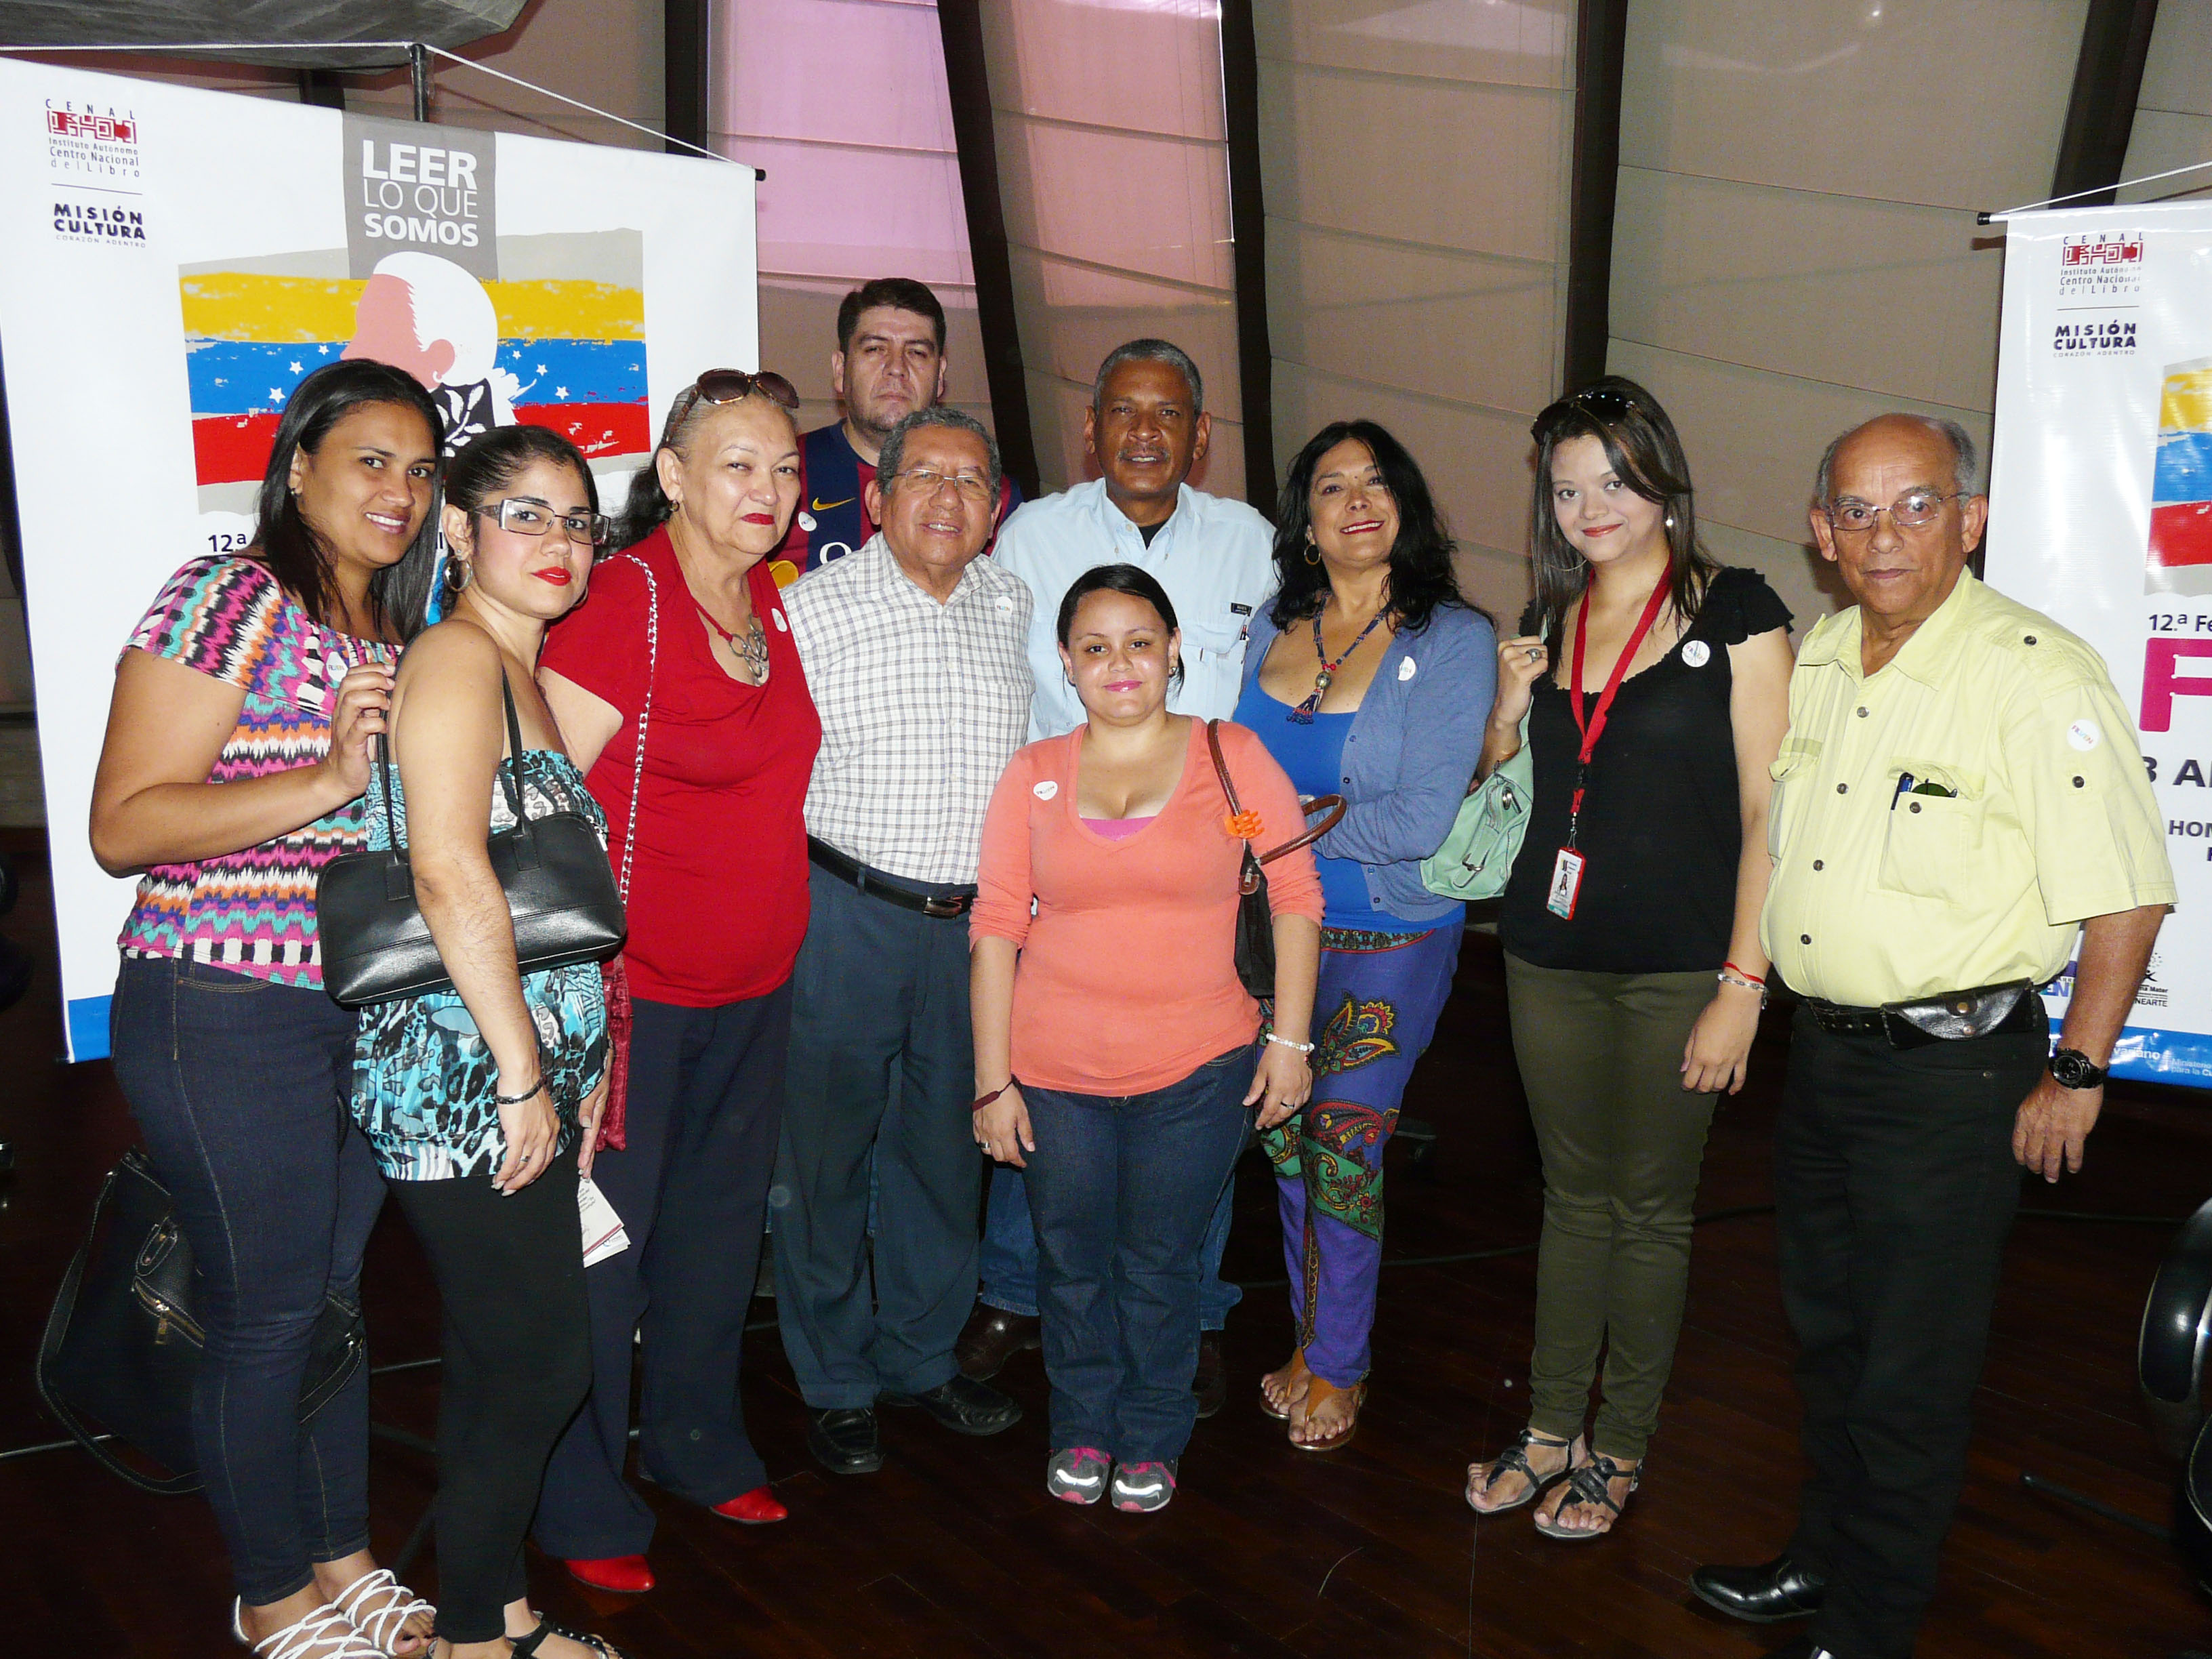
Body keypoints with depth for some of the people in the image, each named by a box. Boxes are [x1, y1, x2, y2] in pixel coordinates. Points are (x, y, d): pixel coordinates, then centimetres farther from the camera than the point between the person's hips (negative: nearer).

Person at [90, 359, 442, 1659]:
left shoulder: (398, 632, 12)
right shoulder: (233, 601, -12)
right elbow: (123, 825, -17)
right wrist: (330, 780, -25)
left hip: (367, 1010, 7)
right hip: (230, 1016, -7)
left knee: (337, 1290, 17)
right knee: (265, 1313, 5)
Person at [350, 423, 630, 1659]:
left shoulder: (525, 675, 19)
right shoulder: (455, 660, -11)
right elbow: (451, 872, -22)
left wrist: (577, 1070, 17)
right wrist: (523, 1076, -19)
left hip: (527, 1088, 9)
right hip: (460, 1083, -9)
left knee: (504, 1363, 16)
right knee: (541, 1366, -1)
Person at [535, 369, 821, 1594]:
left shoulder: (774, 595, 4)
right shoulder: (625, 600, -17)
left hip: (756, 988, 7)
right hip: (631, 990, -7)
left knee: (719, 1225, 20)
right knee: (601, 1244, 5)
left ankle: (698, 1447, 41)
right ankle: (583, 1506, 25)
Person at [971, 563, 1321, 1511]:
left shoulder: (1233, 757, -1)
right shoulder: (1034, 775, 2)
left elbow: (1296, 895, 1)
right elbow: (996, 927, 1)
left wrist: (1290, 1038, -3)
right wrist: (993, 1081, -3)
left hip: (1197, 1072, -1)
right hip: (1054, 1073, 2)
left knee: (1161, 1263, 11)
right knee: (1072, 1260, 14)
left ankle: (1151, 1442, 33)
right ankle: (1082, 1431, 37)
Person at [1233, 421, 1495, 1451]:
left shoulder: (1453, 640, -12)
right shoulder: (1275, 623, 3)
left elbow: (1421, 822, -19)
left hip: (1389, 940, -5)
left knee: (1345, 1145, 2)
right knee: (1288, 1139, 13)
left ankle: (1338, 1365, 23)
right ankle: (1310, 1338, 32)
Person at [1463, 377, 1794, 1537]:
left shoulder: (1734, 614, -7)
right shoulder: (1548, 626, 9)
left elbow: (1767, 813, -10)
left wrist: (1743, 984, -15)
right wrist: (1507, 712, -2)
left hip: (1677, 968, -4)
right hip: (1552, 958, 5)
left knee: (1649, 1206, 7)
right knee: (1573, 1194, 14)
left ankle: (1620, 1446, 23)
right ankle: (1551, 1430, 26)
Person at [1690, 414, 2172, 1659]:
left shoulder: (2040, 676, -18)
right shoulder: (1816, 658, 6)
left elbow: (2126, 899, -17)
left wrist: (2076, 1077, -13)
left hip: (1951, 1067, -7)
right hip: (1821, 1047, 7)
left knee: (1911, 1368, 6)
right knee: (1829, 1329, 22)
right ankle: (1825, 1555, 41)